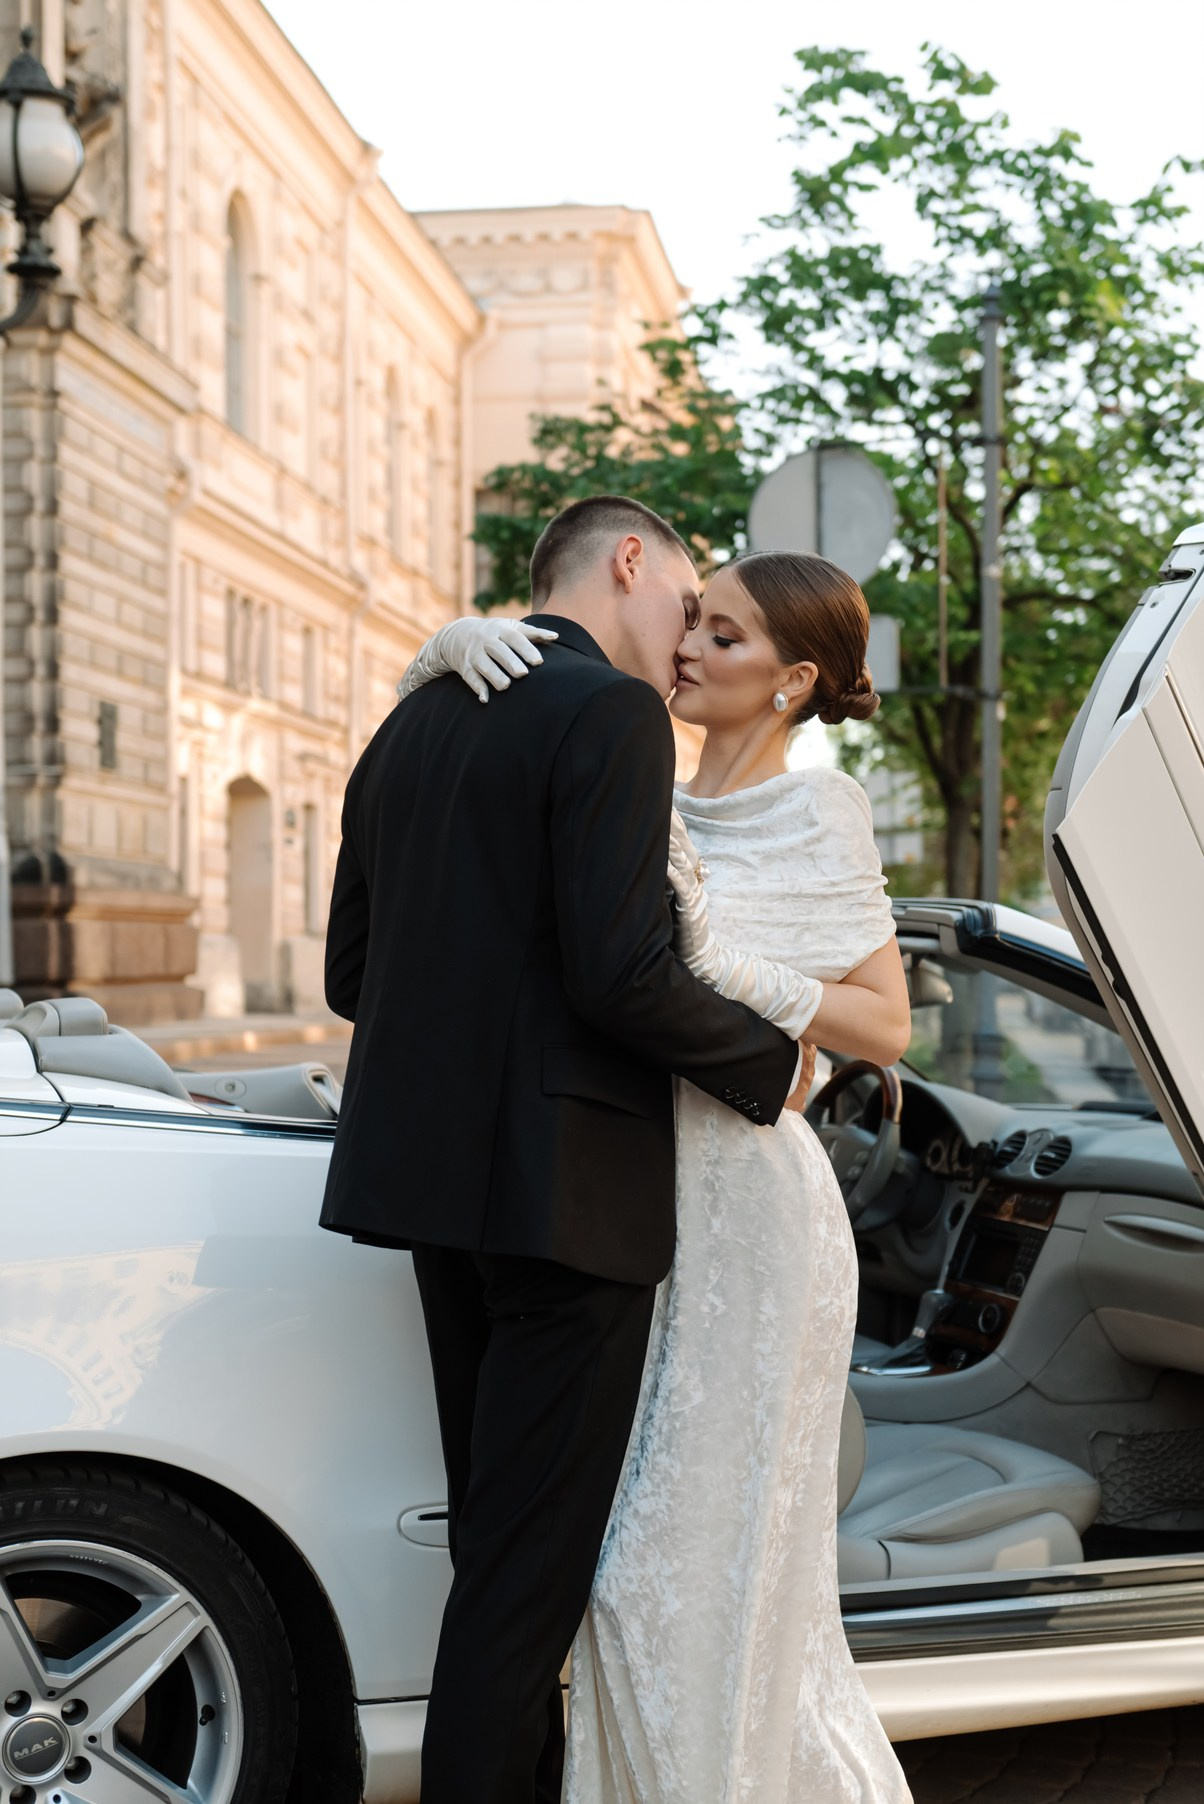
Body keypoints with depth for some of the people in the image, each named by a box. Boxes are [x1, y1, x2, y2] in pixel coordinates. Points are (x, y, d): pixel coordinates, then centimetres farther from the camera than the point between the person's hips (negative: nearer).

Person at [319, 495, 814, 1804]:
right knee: (534, 1555, -1)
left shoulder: (412, 725, 13)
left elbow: (351, 976, 15)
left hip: (436, 1162, 9)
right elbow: (621, 969, -21)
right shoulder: (613, 712, -12)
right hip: (565, 1180, -9)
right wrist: (770, 1066, -7)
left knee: (500, 1529, 20)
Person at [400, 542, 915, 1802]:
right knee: (637, 1549, 12)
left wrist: (722, 967, -18)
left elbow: (884, 1027, -7)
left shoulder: (809, 813, -4)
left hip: (745, 1211, -6)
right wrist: (455, 647, -7)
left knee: (710, 1564, -1)